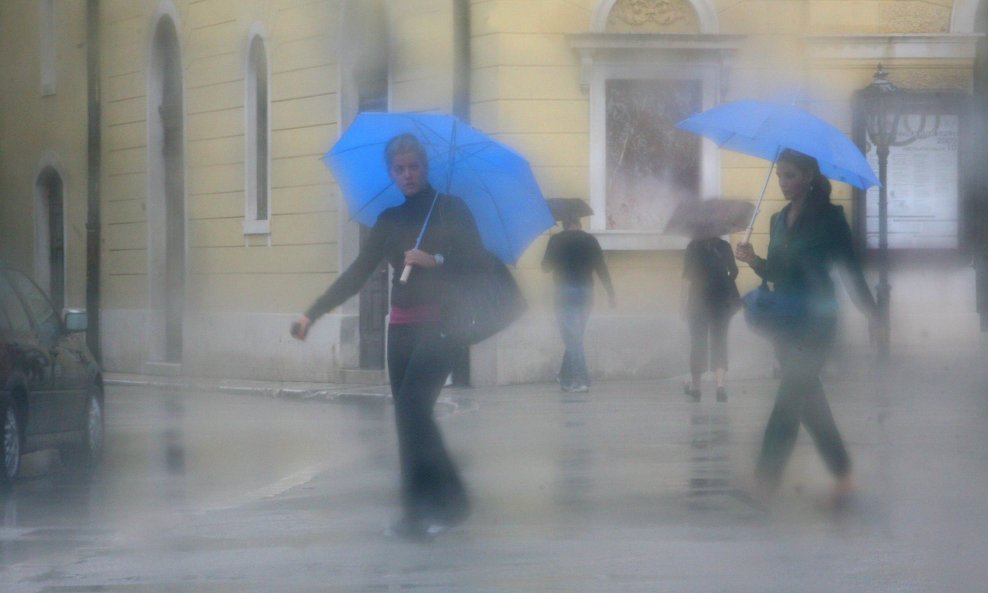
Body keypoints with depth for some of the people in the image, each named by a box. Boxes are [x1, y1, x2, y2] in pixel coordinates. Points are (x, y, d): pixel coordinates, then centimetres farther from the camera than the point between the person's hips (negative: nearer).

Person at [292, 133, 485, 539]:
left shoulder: (451, 209, 1)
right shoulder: (389, 220, 13)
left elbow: (477, 263, -6)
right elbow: (357, 274, 9)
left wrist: (434, 260, -20)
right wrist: (313, 314, 1)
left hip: (440, 323, -6)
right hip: (402, 326, 6)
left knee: (411, 405, -20)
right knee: (410, 415, 3)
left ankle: (425, 508, -16)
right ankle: (420, 512, 8)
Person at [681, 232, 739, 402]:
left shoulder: (693, 248, -4)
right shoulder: (724, 246, 2)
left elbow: (687, 278, -7)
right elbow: (734, 271, 6)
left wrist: (685, 303, -6)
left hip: (700, 299, -1)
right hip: (722, 299, 1)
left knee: (698, 342, 8)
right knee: (719, 341, 4)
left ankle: (695, 386, 14)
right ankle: (720, 383, -13)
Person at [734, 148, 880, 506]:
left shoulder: (828, 217, -7)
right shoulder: (780, 219, 12)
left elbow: (850, 269, -9)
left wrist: (870, 312, -17)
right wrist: (753, 261, -3)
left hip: (815, 322, -7)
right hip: (785, 324, 7)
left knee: (788, 402, -11)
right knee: (809, 401, 10)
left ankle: (766, 485, -14)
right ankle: (842, 474, 20)